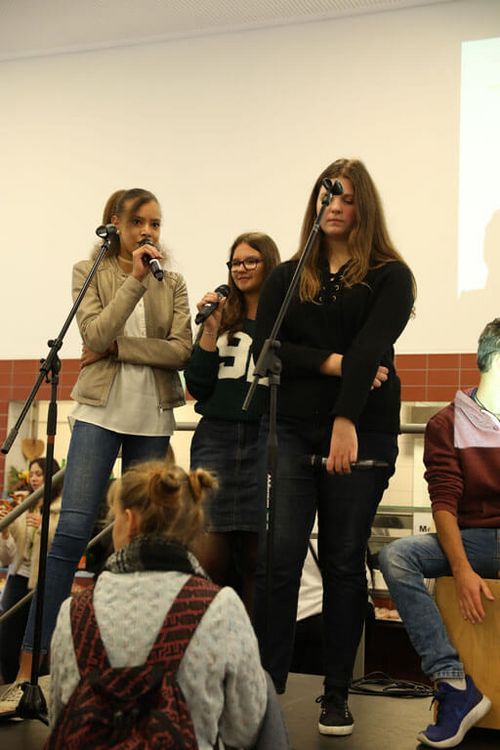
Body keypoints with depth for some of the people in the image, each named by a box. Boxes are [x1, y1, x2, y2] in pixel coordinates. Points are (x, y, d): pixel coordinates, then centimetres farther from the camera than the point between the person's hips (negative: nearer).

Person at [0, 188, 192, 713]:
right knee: (70, 532, -11)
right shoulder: (89, 273, 4)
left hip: (153, 421, 3)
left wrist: (119, 347, -11)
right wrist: (135, 280, -16)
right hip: (100, 414, -3)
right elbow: (96, 336, -12)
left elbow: (181, 351, -3)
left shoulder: (172, 284, 9)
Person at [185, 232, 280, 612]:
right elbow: (198, 388, 6)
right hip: (215, 438, 2)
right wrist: (210, 331, -2)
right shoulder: (223, 319, 13)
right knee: (209, 555, -4)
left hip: (264, 440, -2)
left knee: (255, 555, 0)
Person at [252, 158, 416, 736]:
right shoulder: (288, 276, 12)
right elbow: (264, 347, 1)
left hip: (364, 432, -1)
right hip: (292, 429, 2)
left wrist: (347, 421, -26)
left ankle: (337, 694, 15)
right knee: (280, 554, -7)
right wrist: (334, 363, -13)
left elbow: (371, 348, -13)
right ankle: (267, 683, 1)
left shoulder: (389, 275, 3)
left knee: (344, 560, 5)